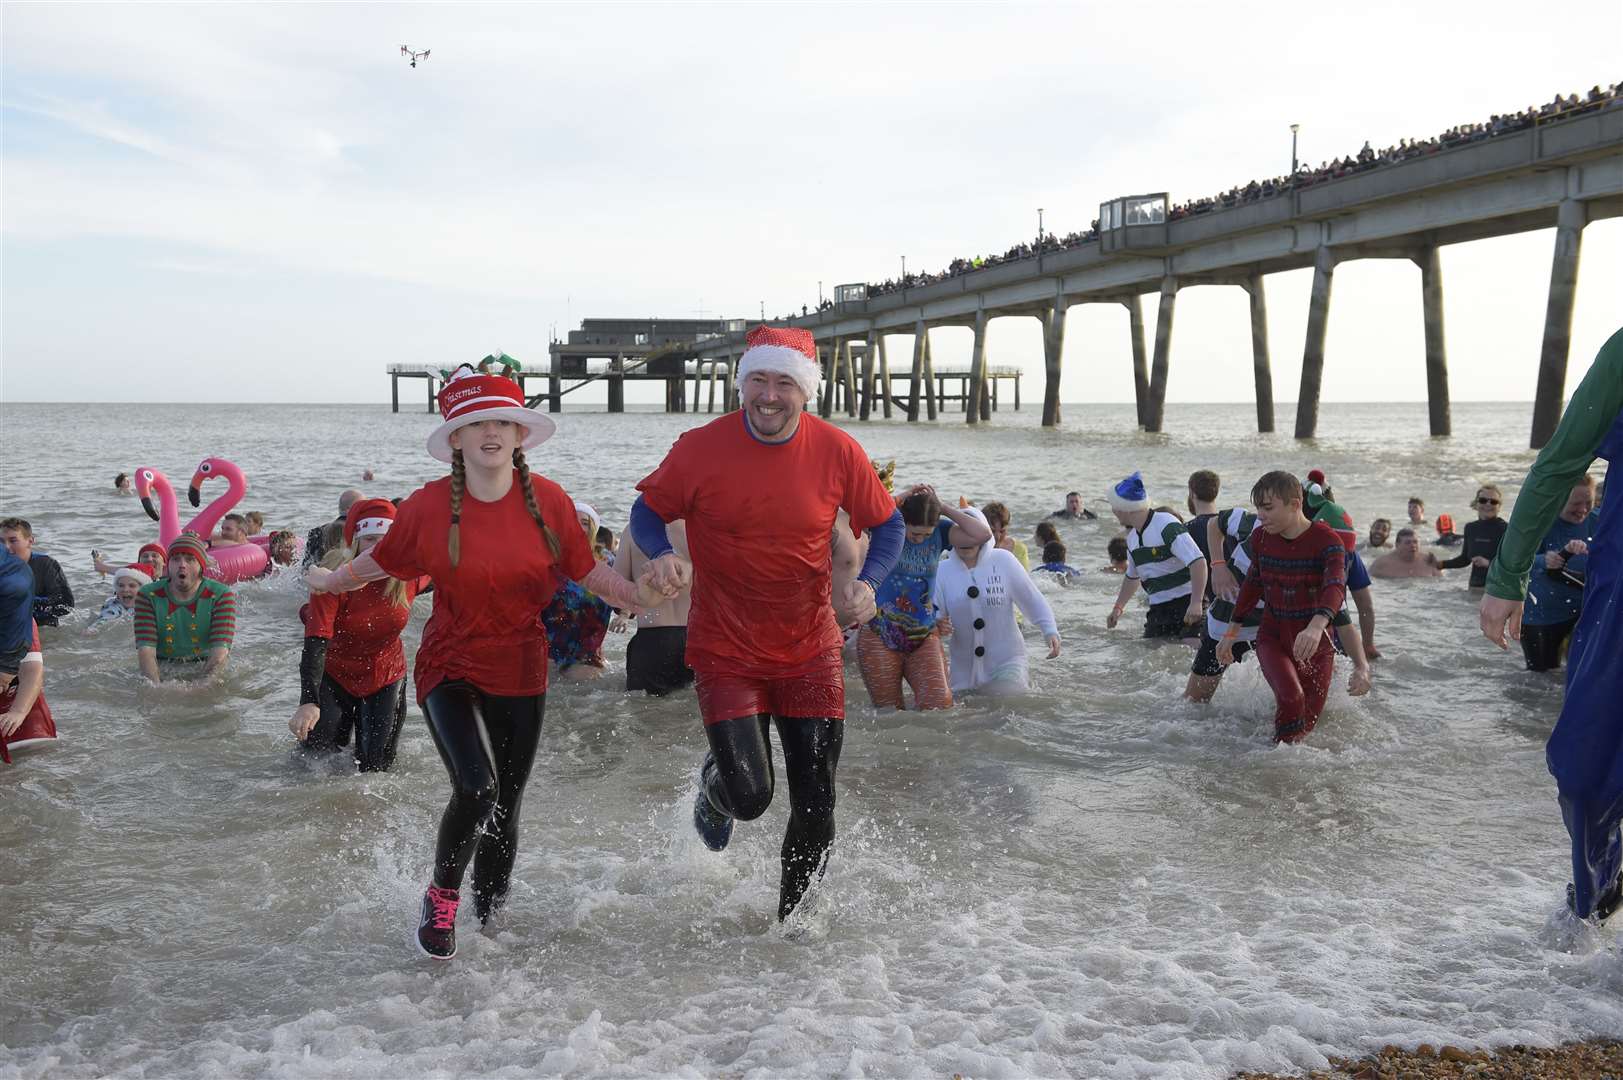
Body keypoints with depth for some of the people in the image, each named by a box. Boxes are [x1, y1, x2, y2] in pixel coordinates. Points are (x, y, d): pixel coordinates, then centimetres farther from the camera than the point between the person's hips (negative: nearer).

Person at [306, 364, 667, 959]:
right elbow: (380, 561, 8)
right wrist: (328, 581, 18)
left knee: (506, 808, 11)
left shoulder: (548, 500, -8)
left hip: (521, 675, 2)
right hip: (450, 670, -2)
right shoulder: (428, 506, -10)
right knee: (477, 790, -22)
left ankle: (489, 920, 35)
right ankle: (441, 897, 7)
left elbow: (589, 572, -2)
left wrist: (641, 593, -17)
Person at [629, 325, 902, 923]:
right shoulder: (701, 447, -11)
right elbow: (647, 510, 2)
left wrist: (867, 581, -14)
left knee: (815, 812, 5)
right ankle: (716, 785, 28)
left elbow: (887, 524, 5)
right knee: (749, 796, -13)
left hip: (810, 653, 2)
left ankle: (791, 919, 33)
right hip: (726, 653, -2)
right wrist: (661, 553, -20)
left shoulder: (837, 451, -7)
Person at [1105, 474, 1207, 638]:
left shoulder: (1166, 525, -16)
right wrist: (1118, 608, 24)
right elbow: (1132, 577, 29)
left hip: (1185, 605, -8)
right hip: (1158, 609, 8)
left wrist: (1196, 603, -34)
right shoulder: (1132, 537, 12)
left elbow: (1198, 561, -26)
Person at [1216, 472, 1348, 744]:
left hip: (1314, 644, -1)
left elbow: (1335, 587, -32)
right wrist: (1232, 630, 15)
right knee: (1291, 698, -26)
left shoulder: (1326, 540, -16)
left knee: (1307, 723, 4)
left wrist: (1316, 627, -51)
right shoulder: (1260, 538, -2)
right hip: (1272, 637, 2)